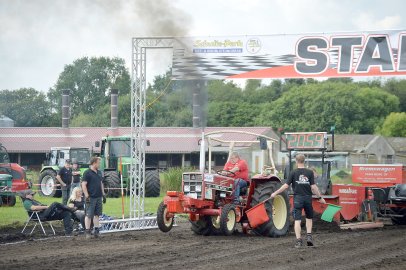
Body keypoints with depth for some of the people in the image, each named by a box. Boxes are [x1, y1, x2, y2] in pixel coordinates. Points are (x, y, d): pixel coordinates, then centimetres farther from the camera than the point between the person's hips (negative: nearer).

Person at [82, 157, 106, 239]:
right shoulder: (87, 173, -9)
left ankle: (96, 230, 16)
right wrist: (87, 196, -17)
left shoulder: (99, 173, 15)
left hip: (99, 197, 8)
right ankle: (88, 232, -2)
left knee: (97, 214, 10)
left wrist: (103, 194, 18)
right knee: (89, 215, -4)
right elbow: (83, 185, -12)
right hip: (91, 197, -8)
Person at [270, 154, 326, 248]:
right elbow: (313, 187, -5)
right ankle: (309, 235, 5)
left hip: (297, 198, -1)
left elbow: (286, 186, -5)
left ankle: (298, 240, -8)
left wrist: (275, 193, 5)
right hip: (308, 198, 1)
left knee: (297, 220, -1)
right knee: (309, 218, 20)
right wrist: (320, 198, 4)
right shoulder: (310, 172, -2)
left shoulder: (293, 173, -4)